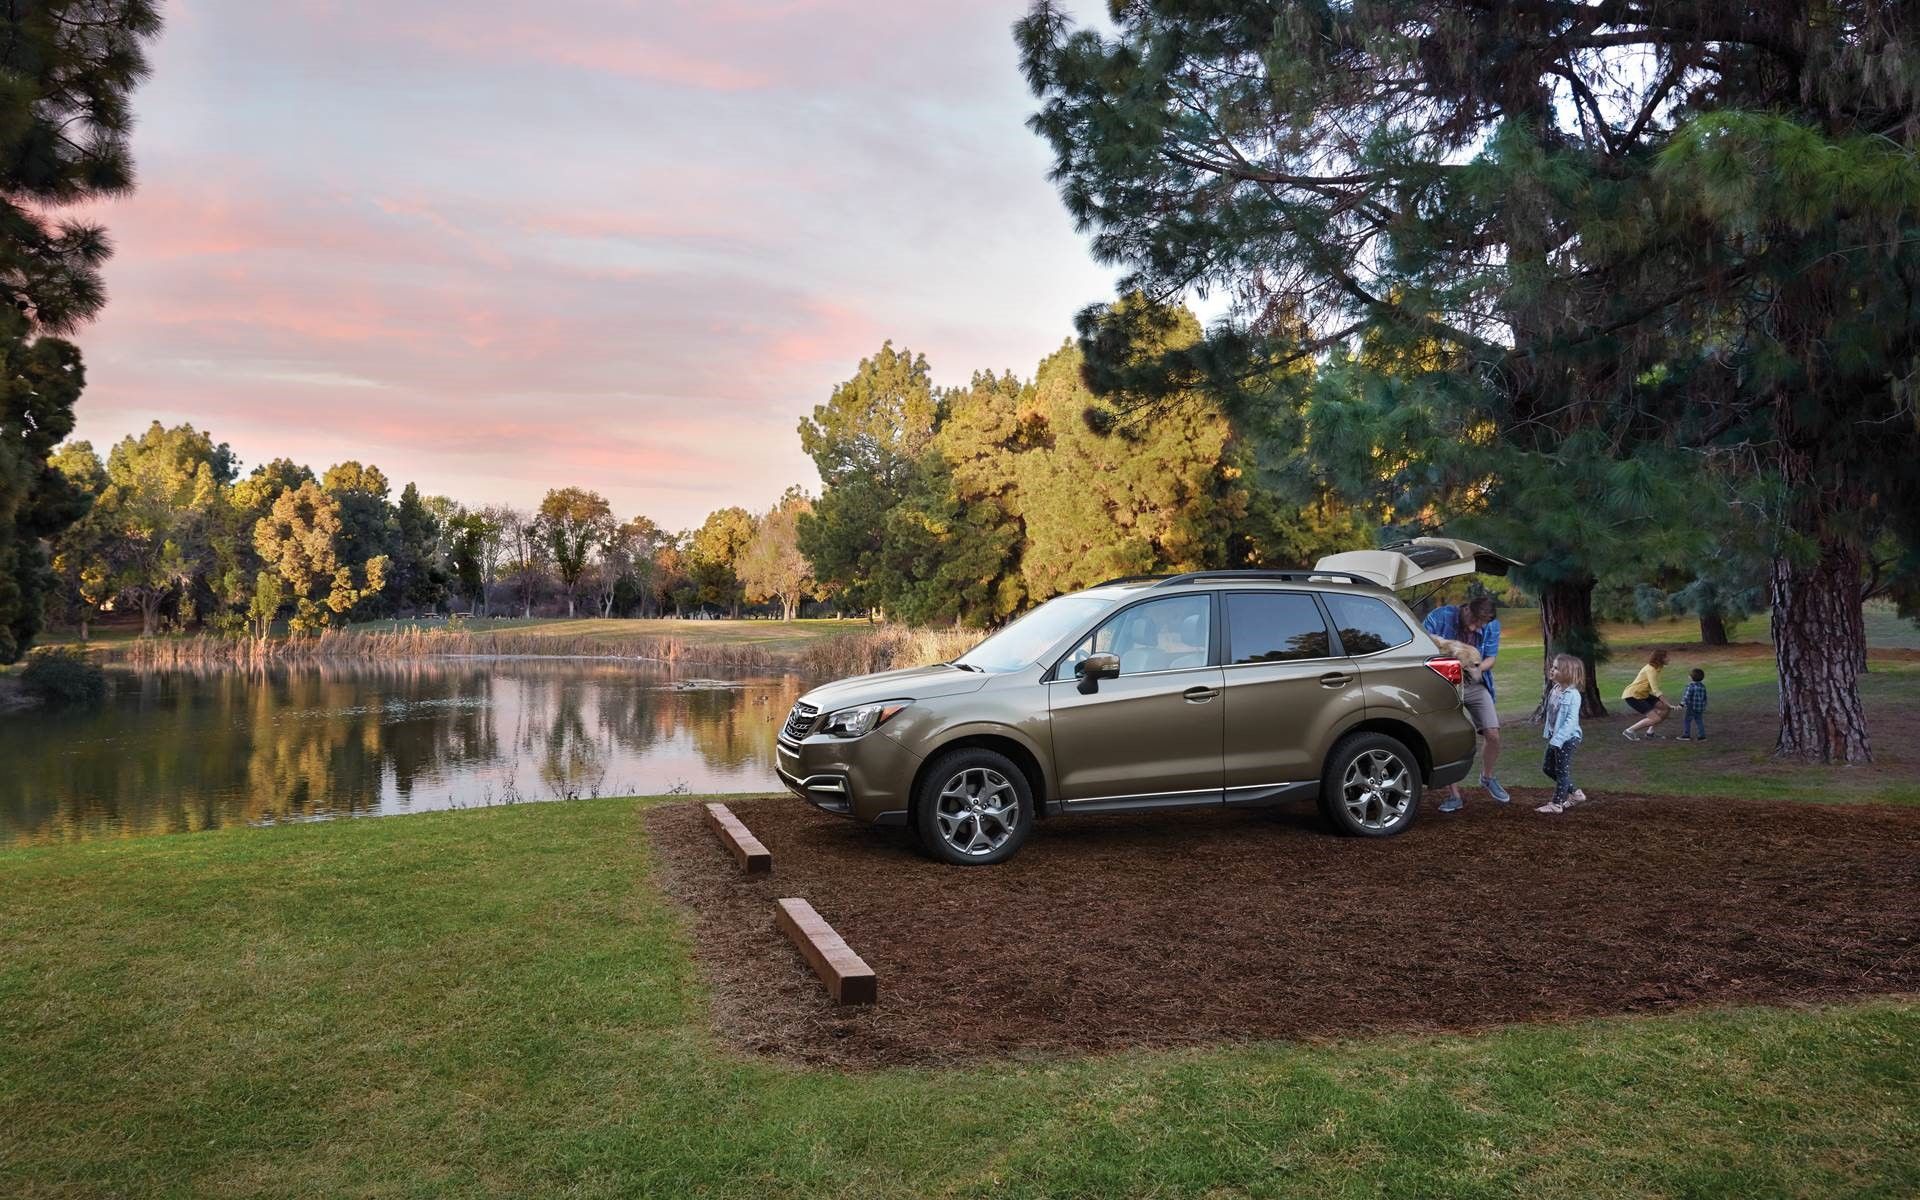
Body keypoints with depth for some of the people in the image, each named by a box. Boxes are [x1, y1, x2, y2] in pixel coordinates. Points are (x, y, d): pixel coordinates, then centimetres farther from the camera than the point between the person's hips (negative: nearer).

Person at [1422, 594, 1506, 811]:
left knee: (1492, 734, -5)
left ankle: (1487, 777, 25)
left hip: (1476, 685, 2)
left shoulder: (1492, 626, -7)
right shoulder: (1441, 616, -18)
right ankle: (1454, 795, 4)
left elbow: (1490, 659, -4)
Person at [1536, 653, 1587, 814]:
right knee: (1549, 768, 16)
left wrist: (1557, 739, -26)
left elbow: (1571, 720, -24)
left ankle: (1557, 804, 11)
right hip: (1555, 738, 9)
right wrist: (1548, 732, 14)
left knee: (1562, 770, 1)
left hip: (1568, 738, -9)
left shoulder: (1573, 695, -21)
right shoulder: (1554, 690, 4)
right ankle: (1574, 793, 29)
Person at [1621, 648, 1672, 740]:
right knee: (1655, 719, -17)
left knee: (1666, 708, 7)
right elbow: (1656, 691, -26)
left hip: (1642, 695, 10)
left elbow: (1654, 689, 14)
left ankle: (1650, 732, 15)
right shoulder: (1651, 670, -20)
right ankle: (1629, 730, -7)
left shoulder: (1655, 668, 9)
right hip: (1632, 696, -10)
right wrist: (1669, 704, -26)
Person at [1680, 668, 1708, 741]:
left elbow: (1686, 697, -21)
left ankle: (1686, 735, 4)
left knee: (1687, 721, 3)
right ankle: (1702, 736, 11)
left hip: (1691, 708, -7)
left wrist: (1681, 704, -21)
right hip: (1700, 709, 7)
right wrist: (1704, 706, 25)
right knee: (1699, 722, 12)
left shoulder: (1691, 686, -15)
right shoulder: (1702, 686, 8)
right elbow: (1705, 697, 15)